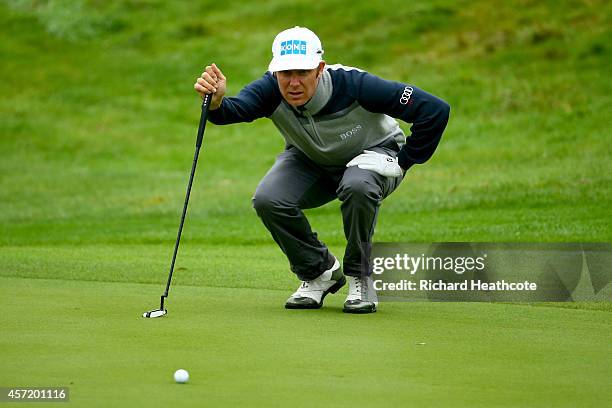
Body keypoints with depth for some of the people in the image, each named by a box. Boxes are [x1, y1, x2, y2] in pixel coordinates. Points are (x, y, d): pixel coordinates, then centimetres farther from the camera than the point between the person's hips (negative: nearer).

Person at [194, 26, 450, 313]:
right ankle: (319, 273, 2)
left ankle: (359, 278, -14)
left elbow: (435, 110, -33)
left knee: (357, 186, -38)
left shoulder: (354, 86, -36)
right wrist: (216, 103, -70)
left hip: (373, 152, -3)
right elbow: (236, 109, -47)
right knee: (267, 200, -23)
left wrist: (404, 162, -24)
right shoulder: (271, 90, -27)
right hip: (310, 161, 3)